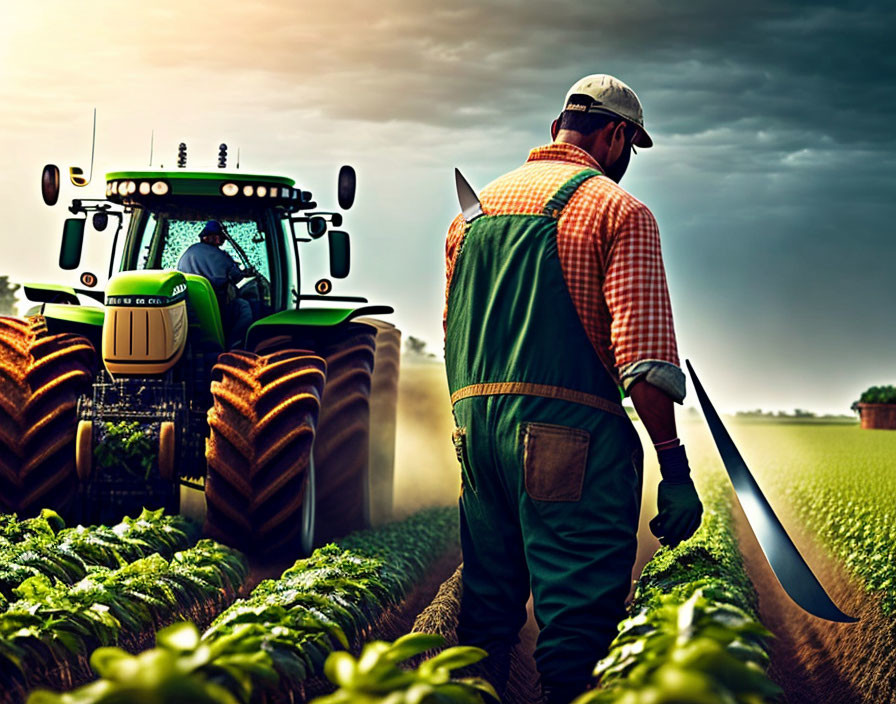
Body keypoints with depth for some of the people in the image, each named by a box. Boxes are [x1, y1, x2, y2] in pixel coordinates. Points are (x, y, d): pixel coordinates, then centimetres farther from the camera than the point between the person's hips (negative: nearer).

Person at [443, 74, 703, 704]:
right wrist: (675, 468, -11)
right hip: (570, 431, -7)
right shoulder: (618, 209, -2)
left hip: (474, 423, 7)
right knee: (580, 623, -6)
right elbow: (644, 354, -12)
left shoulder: (475, 210, 18)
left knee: (488, 610, 16)